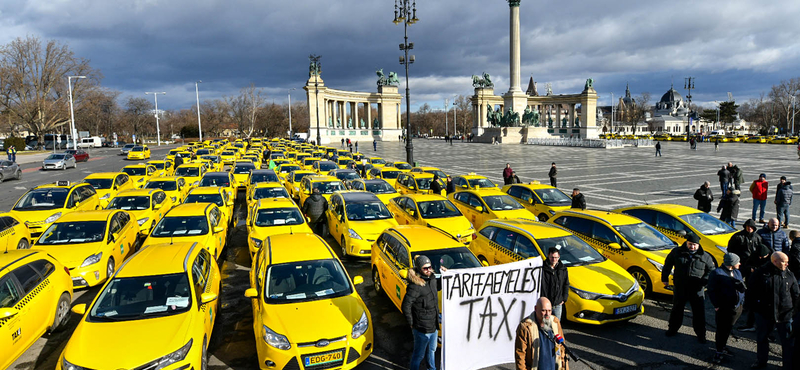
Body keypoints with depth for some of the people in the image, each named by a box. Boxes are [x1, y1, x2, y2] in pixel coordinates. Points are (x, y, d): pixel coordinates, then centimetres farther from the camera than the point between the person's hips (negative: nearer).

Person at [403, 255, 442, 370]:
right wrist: (411, 324, -15)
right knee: (419, 354, 10)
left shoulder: (432, 279, -2)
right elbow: (406, 306, -22)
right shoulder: (415, 286, -26)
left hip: (434, 326, 8)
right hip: (422, 329, -8)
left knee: (432, 350, 28)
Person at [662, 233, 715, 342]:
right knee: (677, 310, 15)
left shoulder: (705, 256, 1)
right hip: (679, 288, 1)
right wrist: (665, 278, 11)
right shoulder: (677, 252, 1)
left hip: (697, 290, -1)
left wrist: (705, 280, -5)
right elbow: (667, 265, 13)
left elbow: (711, 270, 12)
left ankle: (701, 334, 18)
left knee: (699, 313, 3)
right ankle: (673, 329, 31)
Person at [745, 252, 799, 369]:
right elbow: (750, 290, 0)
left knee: (788, 342, 3)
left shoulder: (789, 275, 0)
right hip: (764, 313, 0)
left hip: (785, 314, 0)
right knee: (761, 338, 15)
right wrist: (750, 306, -2)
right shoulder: (761, 272, -7)